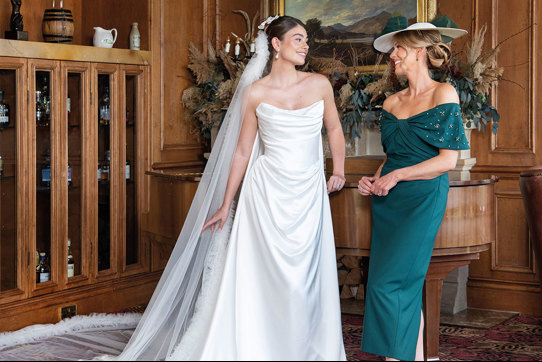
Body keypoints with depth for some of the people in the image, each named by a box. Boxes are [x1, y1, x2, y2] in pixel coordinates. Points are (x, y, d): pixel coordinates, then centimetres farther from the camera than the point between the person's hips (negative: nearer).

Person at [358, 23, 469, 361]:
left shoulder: (443, 93, -5)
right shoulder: (392, 102, 13)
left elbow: (448, 160, -10)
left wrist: (396, 176, -12)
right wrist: (375, 180, 2)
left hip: (422, 199, -6)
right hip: (388, 200, 6)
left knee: (390, 283, -13)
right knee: (408, 286, 4)